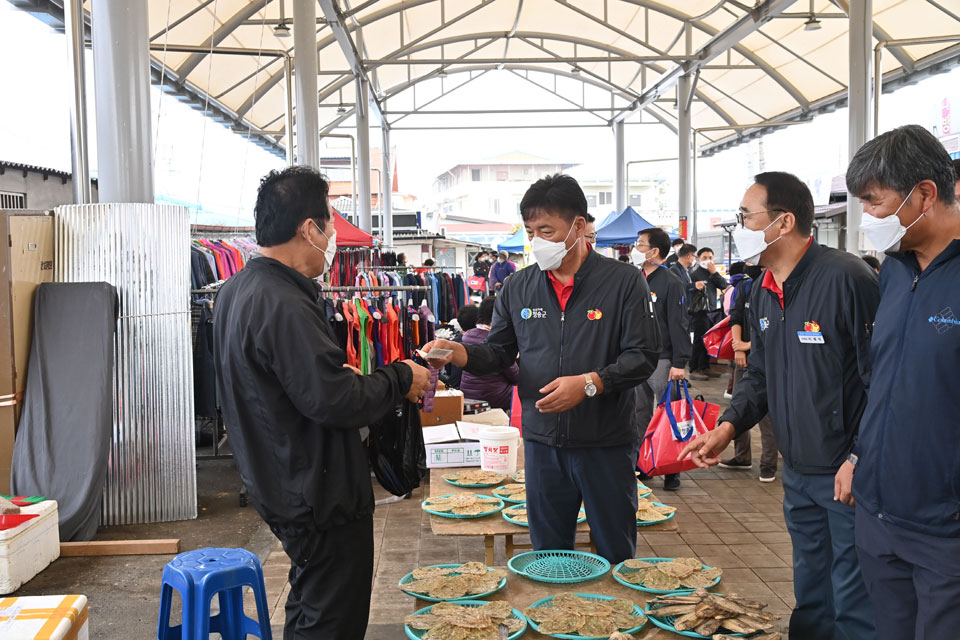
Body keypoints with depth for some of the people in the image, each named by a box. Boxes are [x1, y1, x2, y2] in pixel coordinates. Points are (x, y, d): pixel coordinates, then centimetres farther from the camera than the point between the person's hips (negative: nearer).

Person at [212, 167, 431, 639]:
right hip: (320, 494, -10)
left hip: (280, 486, 10)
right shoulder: (284, 306, -26)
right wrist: (400, 380, -13)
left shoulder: (236, 290, 7)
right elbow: (337, 401, -27)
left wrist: (343, 374, 12)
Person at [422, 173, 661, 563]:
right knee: (547, 553, 14)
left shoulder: (624, 282, -5)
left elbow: (644, 355, -8)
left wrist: (590, 382, -22)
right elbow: (500, 351, 10)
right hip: (542, 441, 3)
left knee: (615, 555, 10)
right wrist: (459, 353, -9)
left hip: (606, 443, -3)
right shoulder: (518, 288, 6)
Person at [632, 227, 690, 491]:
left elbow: (679, 324, -13)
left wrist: (679, 363, -18)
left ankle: (671, 471, 8)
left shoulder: (670, 282, -9)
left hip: (661, 359, -7)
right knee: (640, 415, 11)